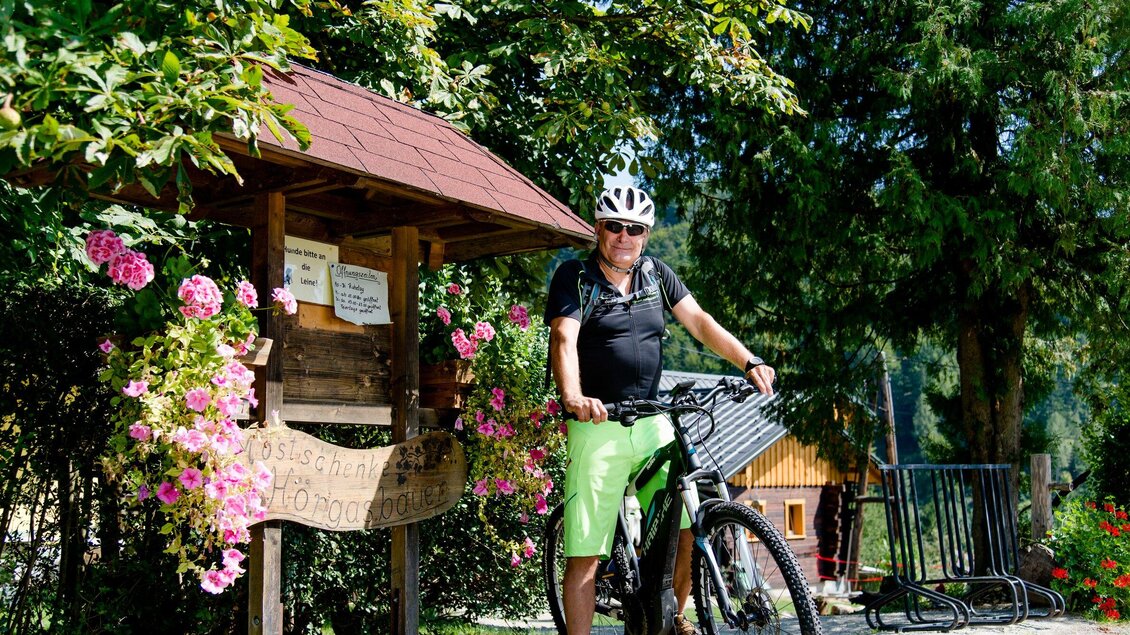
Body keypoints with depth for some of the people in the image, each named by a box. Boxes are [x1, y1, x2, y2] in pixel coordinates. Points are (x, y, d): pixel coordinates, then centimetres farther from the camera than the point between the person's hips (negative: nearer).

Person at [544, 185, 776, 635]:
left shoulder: (656, 274, 12)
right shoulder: (574, 277, -2)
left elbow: (700, 322, 4)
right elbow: (564, 339, -16)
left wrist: (750, 362, -11)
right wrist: (573, 396, -35)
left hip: (653, 423, 4)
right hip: (598, 426, -4)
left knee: (688, 532, -1)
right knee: (584, 555, -4)